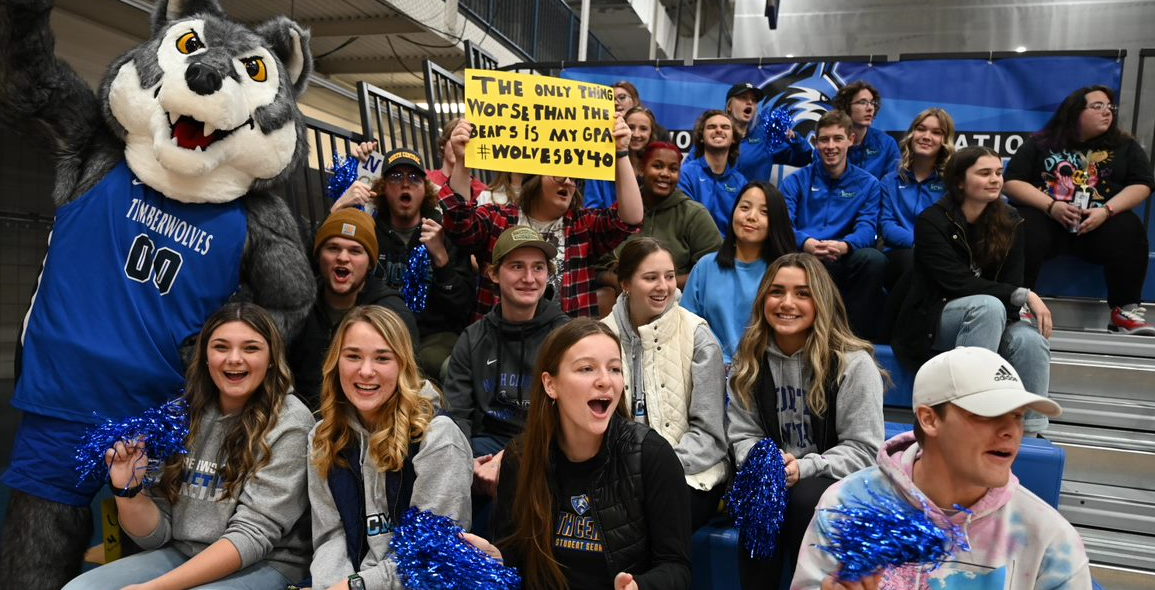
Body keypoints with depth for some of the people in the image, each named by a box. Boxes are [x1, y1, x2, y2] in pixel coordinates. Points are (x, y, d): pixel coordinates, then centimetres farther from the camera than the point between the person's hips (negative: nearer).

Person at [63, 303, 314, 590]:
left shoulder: (288, 423, -12)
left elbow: (252, 534, -16)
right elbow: (157, 534, 6)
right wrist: (127, 489, -13)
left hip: (263, 566, -5)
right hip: (180, 554, 5)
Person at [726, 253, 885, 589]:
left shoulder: (853, 363, -9)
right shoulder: (749, 361, 3)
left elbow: (863, 450, -10)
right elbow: (743, 434, 5)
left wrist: (804, 467, -24)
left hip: (839, 483, -2)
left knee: (807, 499, -34)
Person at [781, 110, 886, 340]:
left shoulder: (867, 184, 15)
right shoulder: (796, 181, 13)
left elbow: (867, 228, 0)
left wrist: (843, 246, -25)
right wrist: (806, 243, -26)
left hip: (843, 262, 1)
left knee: (874, 259, -31)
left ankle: (855, 335, -15)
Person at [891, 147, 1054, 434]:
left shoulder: (1009, 222, 5)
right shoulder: (932, 222, -10)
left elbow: (1011, 282, 0)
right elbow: (958, 282, -18)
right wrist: (1025, 296, -22)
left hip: (988, 322, 4)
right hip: (929, 323, -4)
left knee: (1032, 341, -28)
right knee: (988, 306, -35)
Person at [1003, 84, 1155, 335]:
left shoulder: (1125, 146, 14)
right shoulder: (1041, 143, 8)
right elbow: (1012, 182, -1)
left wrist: (1106, 211, -15)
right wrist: (1051, 206, -15)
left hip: (1100, 222, 2)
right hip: (1045, 216, -2)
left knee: (1129, 231, -29)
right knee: (1024, 233, -34)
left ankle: (1125, 311, -19)